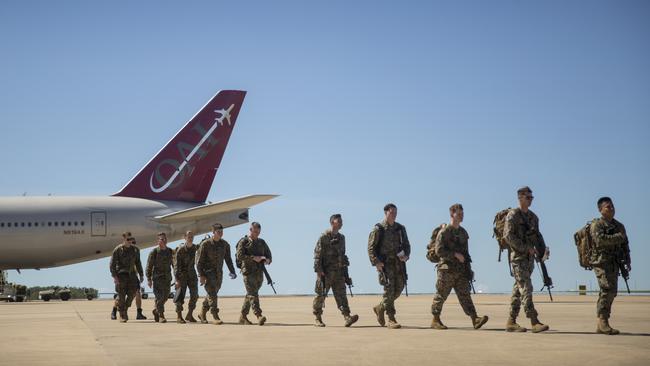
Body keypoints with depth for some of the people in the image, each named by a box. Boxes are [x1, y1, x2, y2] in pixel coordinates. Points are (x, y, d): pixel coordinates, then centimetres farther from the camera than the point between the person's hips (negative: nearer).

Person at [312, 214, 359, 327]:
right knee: (321, 295, 3)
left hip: (338, 271, 5)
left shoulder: (341, 237, 14)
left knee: (341, 294, -5)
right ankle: (318, 318, 13)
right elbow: (318, 254, -11)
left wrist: (344, 270, 19)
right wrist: (318, 270, -18)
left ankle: (347, 317, -15)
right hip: (326, 272, -5)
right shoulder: (324, 237, -7)